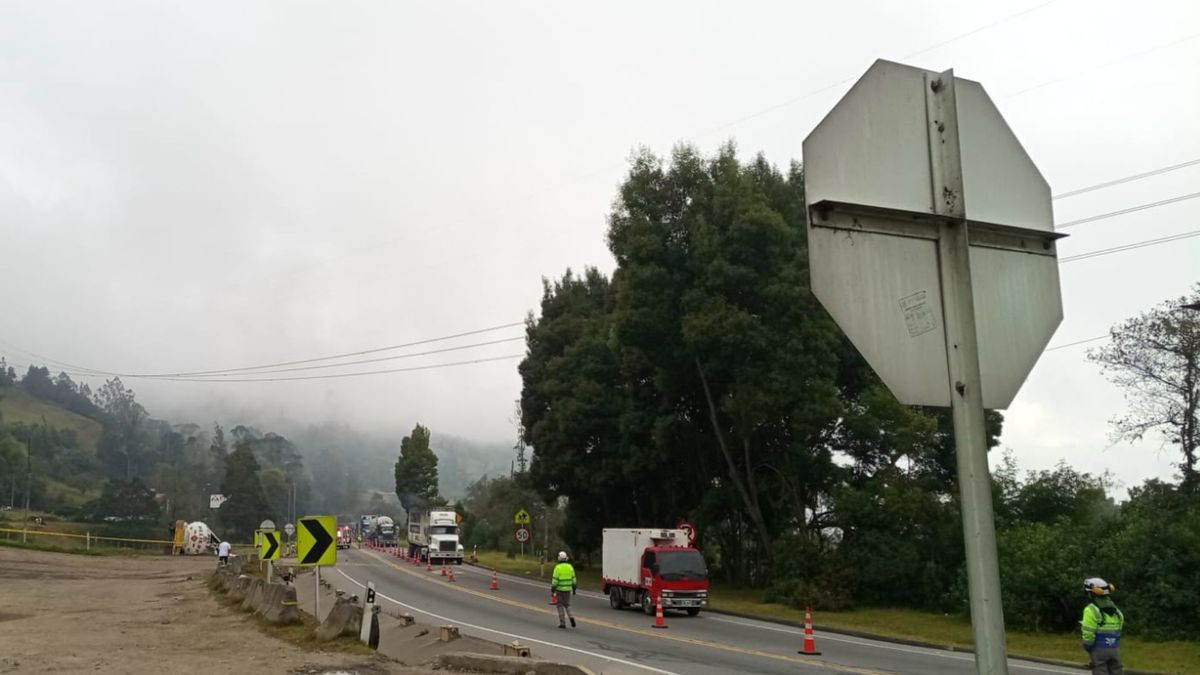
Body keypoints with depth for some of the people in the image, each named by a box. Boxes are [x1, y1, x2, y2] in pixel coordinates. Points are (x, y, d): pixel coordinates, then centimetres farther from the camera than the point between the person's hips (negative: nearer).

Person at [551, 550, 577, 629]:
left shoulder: (557, 567, -14)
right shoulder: (570, 567, 0)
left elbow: (555, 580, -16)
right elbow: (573, 579, 5)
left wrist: (552, 590, -10)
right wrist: (574, 589, 14)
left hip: (559, 589, -4)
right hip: (568, 589, 4)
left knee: (560, 606, 7)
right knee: (567, 605, 17)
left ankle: (562, 623, 6)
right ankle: (571, 617, -9)